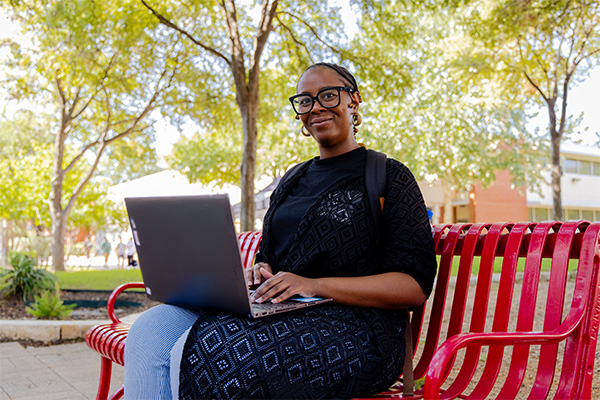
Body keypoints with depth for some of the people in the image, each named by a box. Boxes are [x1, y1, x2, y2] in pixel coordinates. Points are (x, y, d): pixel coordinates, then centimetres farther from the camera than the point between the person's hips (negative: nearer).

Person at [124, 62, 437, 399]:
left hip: (352, 326, -6)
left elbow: (415, 286, -8)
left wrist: (316, 286, -19)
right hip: (279, 312, 7)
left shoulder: (390, 177, 2)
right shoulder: (292, 182, 22)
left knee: (195, 354, -30)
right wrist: (261, 271, 2)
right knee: (150, 330, -18)